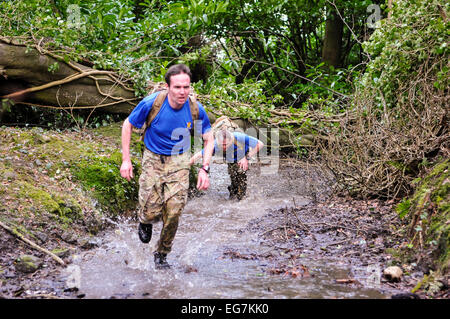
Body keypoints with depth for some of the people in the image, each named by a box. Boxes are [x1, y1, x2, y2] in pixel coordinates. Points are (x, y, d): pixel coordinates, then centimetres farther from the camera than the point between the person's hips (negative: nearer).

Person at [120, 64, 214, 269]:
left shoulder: (196, 109, -14)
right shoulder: (151, 103, -20)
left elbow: (208, 139, 1)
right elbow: (128, 125, -3)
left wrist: (204, 169, -10)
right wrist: (126, 160, -6)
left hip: (179, 161, 1)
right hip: (153, 159, -1)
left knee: (173, 213, -7)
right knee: (151, 212, -8)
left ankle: (161, 255, 17)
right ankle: (144, 221, 32)